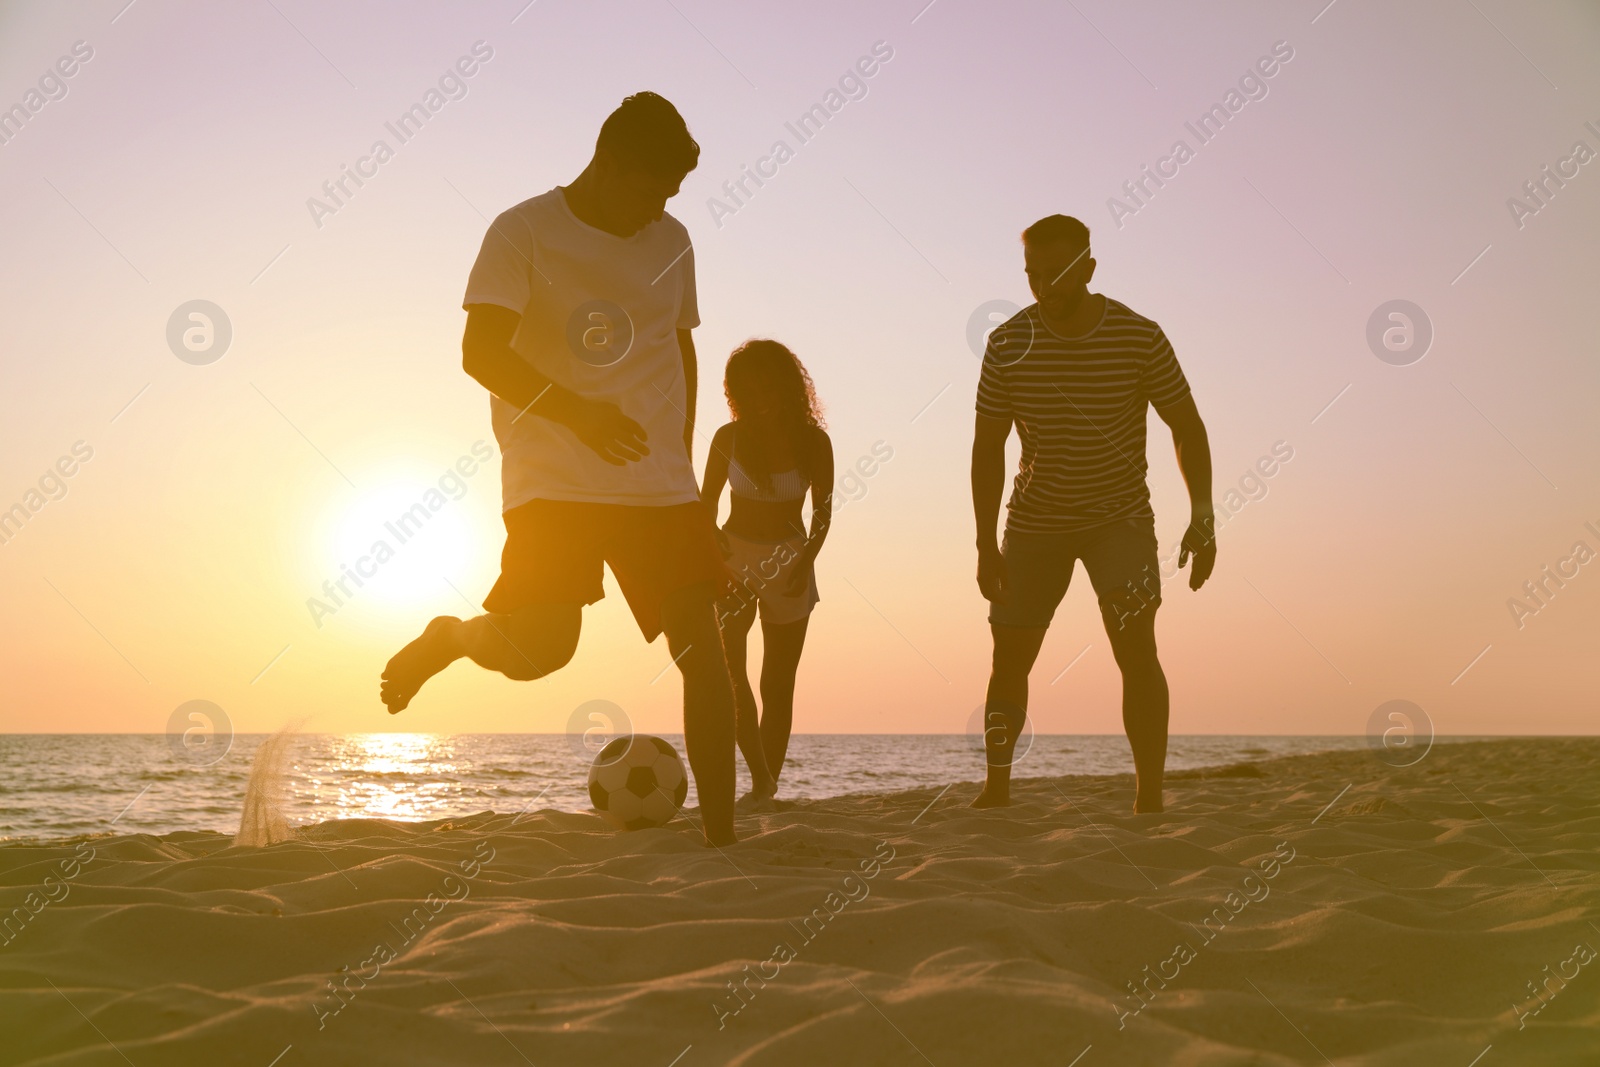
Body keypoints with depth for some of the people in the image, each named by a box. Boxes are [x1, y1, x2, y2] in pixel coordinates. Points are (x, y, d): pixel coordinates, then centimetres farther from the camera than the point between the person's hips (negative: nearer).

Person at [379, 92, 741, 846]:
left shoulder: (671, 242, 13)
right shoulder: (524, 232, -4)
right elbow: (481, 351, -15)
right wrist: (576, 413, -29)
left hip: (659, 485, 5)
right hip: (553, 482, -4)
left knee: (701, 644, -8)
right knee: (541, 648, -17)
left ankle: (720, 836, -1)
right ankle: (449, 638, 18)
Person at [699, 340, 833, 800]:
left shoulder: (813, 441, -5)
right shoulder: (729, 438, -3)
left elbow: (823, 511, 1)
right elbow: (707, 501, 7)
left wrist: (807, 559, -16)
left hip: (789, 564, 0)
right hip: (735, 557, 0)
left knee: (778, 684, 1)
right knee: (729, 663, -21)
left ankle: (766, 789, 8)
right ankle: (760, 774, -18)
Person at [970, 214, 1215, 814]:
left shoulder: (1140, 337, -14)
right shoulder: (1008, 344, -10)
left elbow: (1186, 427, -4)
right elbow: (988, 447, -3)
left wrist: (1202, 518, -12)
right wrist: (986, 545, -6)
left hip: (1120, 517, -2)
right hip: (1035, 520, 2)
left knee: (1137, 650, -17)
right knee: (1010, 657, 5)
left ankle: (1149, 798, -8)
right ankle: (996, 789, 23)